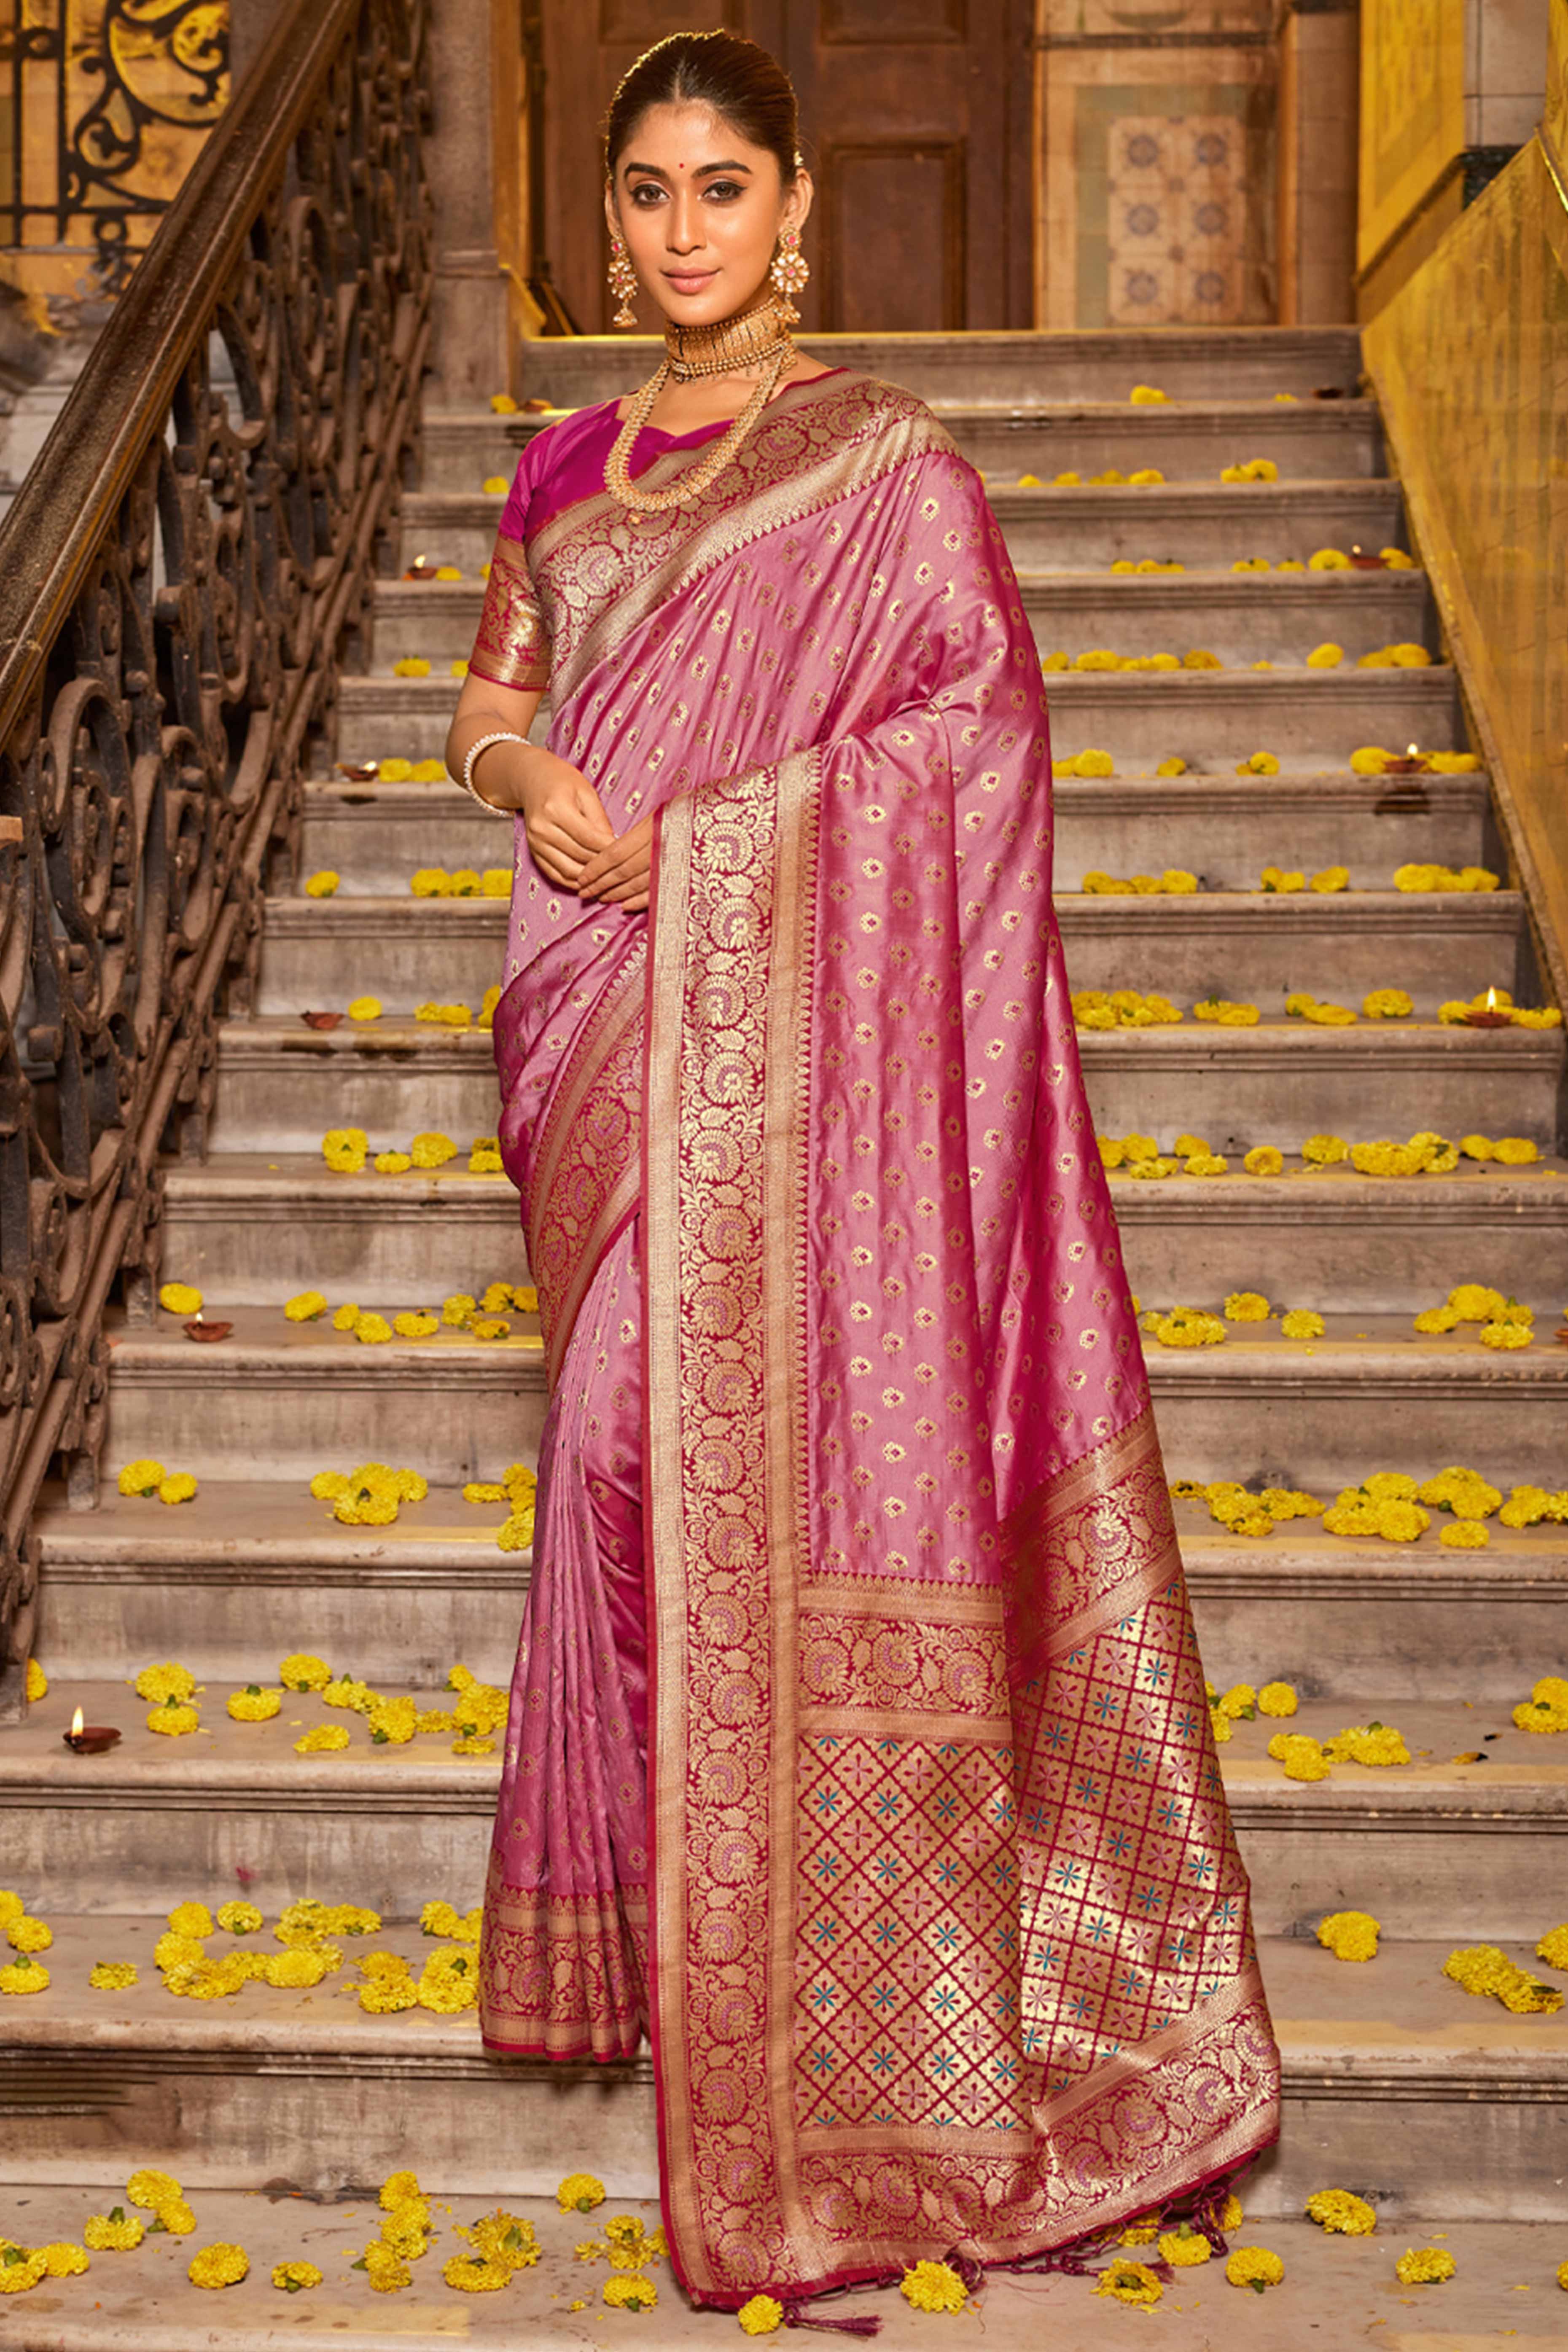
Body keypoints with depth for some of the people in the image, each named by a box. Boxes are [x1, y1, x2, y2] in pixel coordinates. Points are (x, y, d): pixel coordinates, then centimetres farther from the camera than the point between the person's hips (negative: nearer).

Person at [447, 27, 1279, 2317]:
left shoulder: (888, 465, -2)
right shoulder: (570, 468, 16)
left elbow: (977, 717, -10)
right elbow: (487, 699, 20)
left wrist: (688, 845, -14)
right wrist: (537, 771, -4)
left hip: (800, 1036, -5)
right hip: (608, 1034, 6)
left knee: (793, 1469, -6)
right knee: (634, 1452, 8)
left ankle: (853, 2022, 5)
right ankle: (665, 1930, 23)